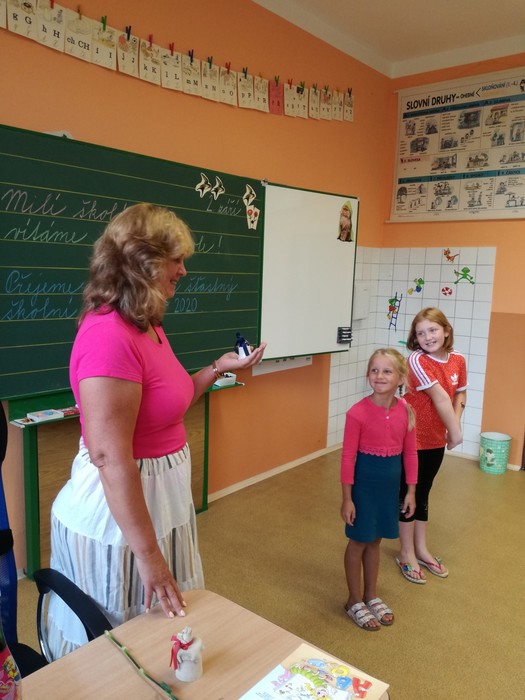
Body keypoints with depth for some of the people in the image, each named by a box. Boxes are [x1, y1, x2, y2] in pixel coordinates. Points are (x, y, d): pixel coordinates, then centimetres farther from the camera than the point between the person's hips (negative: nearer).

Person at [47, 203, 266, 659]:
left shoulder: (148, 326, 5)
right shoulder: (109, 335, -26)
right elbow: (110, 457, -28)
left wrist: (219, 369, 7)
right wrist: (148, 554, -23)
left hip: (158, 496, 9)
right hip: (120, 511, -9)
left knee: (160, 629, 26)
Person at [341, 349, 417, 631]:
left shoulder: (406, 411, -7)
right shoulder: (358, 412, -20)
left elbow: (410, 453, 3)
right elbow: (348, 457, -15)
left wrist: (411, 490, 6)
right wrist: (347, 498, -12)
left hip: (390, 483, 4)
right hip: (364, 483, -4)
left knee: (375, 540, 20)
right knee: (358, 541, 11)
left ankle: (371, 595, 40)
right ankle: (354, 601, 31)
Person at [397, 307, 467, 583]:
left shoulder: (458, 360, -1)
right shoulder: (417, 360, -21)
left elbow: (460, 395, 8)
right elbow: (440, 398, -23)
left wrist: (453, 427, -6)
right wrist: (456, 432, -19)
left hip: (436, 440, 6)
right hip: (412, 439, -6)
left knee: (423, 495, 19)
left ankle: (421, 549, 35)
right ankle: (407, 555, 24)